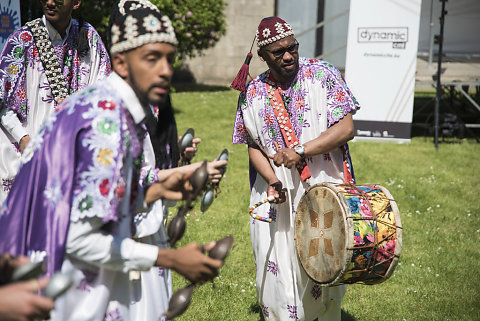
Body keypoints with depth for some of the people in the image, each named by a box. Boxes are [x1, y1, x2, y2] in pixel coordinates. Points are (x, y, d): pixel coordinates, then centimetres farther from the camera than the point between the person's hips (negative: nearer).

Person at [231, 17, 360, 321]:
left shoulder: (323, 75, -5)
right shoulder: (253, 93, 3)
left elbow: (346, 128, -12)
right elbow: (254, 146, 9)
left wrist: (300, 152, -20)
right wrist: (271, 181, -9)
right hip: (277, 196, 2)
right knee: (276, 270, 5)